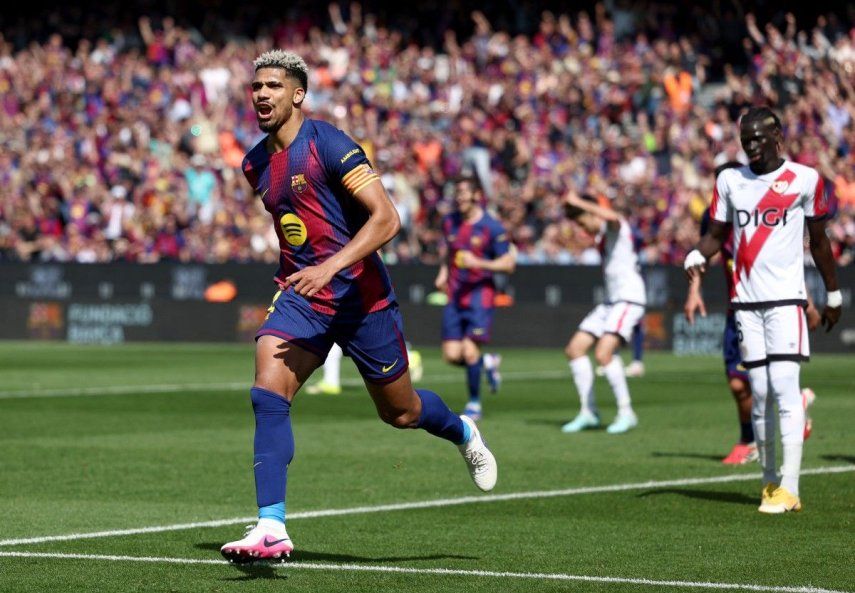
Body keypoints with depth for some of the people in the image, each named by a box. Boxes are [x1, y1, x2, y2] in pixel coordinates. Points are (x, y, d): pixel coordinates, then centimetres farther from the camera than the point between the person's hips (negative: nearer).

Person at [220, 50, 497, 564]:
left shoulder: (327, 143, -15)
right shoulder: (255, 165, 7)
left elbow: (386, 218, -21)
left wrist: (331, 267, -31)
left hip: (360, 294, -5)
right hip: (300, 295, 5)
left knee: (400, 412, 11)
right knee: (268, 394, -19)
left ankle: (463, 433, 46)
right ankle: (271, 528, -22)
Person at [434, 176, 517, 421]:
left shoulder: (492, 228, -8)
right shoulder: (449, 222, 8)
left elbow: (509, 263, -7)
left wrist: (478, 263, -20)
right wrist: (443, 273, 9)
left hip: (480, 294, -5)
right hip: (454, 295, 5)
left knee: (469, 351, -12)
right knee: (452, 355, -3)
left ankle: (474, 403, 7)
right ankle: (487, 363, 28)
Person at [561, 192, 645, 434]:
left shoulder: (617, 227, -9)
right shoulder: (601, 235, 19)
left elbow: (612, 217, -35)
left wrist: (578, 202, -28)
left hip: (628, 299, -10)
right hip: (610, 302, 10)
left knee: (603, 353, -24)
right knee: (574, 349, 5)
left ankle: (626, 412, -17)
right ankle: (588, 412, 11)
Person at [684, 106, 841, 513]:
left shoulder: (805, 179, 1)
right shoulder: (730, 180, 8)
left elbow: (818, 240, 9)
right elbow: (716, 234, 12)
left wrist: (833, 294, 13)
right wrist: (696, 255, -10)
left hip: (787, 298, -3)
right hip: (746, 300, 3)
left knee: (784, 383, -14)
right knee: (759, 392, 3)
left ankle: (789, 488, -15)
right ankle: (770, 479, 13)